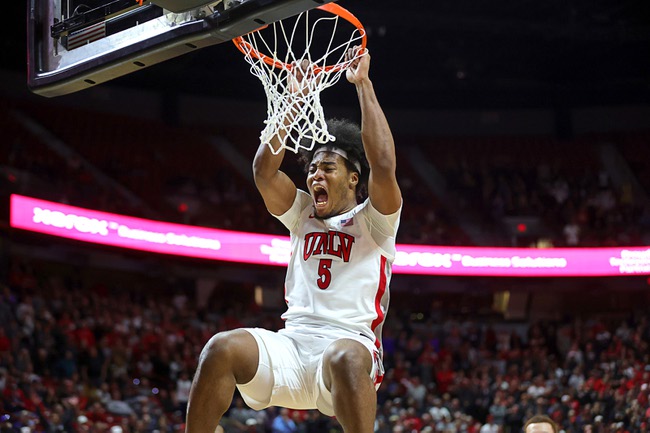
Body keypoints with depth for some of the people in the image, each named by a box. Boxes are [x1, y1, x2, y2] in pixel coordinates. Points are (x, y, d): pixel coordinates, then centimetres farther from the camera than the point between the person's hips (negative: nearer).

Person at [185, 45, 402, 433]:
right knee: (222, 349, -27)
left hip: (350, 345, -4)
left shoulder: (373, 221, 10)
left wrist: (363, 85, -4)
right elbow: (264, 170, 11)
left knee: (344, 358, -42)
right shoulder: (303, 215, 25)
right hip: (291, 345, 4)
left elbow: (383, 167, -8)